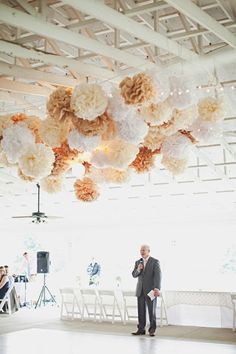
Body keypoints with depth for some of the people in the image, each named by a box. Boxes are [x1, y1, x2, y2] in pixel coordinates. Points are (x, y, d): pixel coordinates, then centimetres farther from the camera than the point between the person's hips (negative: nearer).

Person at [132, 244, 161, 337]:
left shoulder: (155, 262, -5)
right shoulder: (138, 262, 12)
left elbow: (158, 276, -13)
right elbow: (134, 275, 8)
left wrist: (157, 288, -24)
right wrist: (138, 269, -14)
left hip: (150, 290, -4)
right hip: (140, 290, 5)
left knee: (152, 311, 1)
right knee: (141, 311, 5)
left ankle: (152, 330, 11)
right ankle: (141, 329, 12)